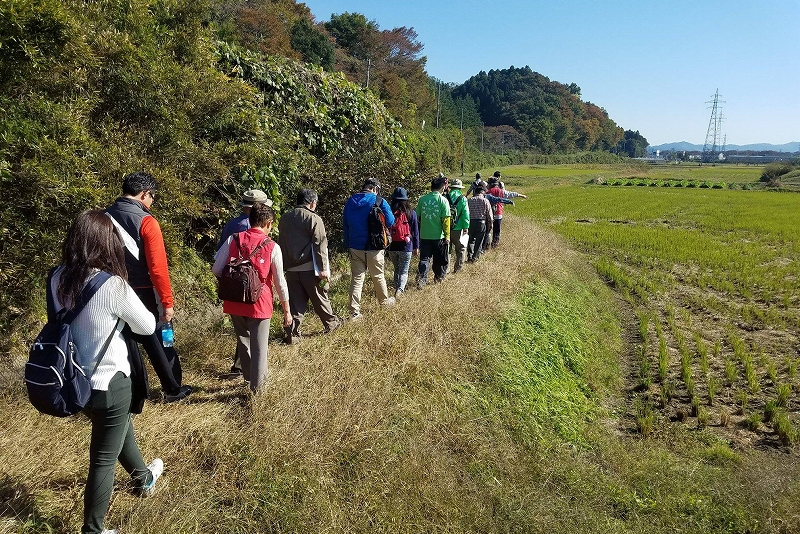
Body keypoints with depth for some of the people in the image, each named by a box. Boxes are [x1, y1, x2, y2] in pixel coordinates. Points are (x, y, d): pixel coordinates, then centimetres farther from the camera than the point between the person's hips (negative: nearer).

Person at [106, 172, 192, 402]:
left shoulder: (105, 217, 3)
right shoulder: (146, 222, -15)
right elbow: (158, 267, -19)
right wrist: (167, 302, -14)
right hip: (143, 295, -5)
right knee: (159, 342, 10)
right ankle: (173, 389, 23)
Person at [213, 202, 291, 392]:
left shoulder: (233, 240, -4)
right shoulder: (272, 247, -9)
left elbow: (216, 270, -3)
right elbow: (279, 282, -5)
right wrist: (286, 310, 4)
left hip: (234, 301, 3)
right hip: (259, 303, -3)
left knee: (244, 340, 23)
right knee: (259, 345, 11)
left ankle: (249, 376, 40)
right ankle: (258, 385, 20)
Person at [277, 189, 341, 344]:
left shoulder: (284, 219, 10)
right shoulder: (313, 218, -10)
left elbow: (281, 244, 16)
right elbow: (320, 245, -15)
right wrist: (323, 268, -13)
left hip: (291, 268, 5)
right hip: (309, 268, -5)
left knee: (295, 302, 8)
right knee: (320, 298, 12)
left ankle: (292, 334, 6)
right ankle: (331, 323, 29)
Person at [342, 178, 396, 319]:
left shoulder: (350, 202, 5)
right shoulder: (379, 201, -10)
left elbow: (345, 224, 10)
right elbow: (390, 222, -10)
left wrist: (348, 244, 15)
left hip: (355, 247, 3)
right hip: (374, 247, -3)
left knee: (356, 278, 6)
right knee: (378, 276, 16)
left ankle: (354, 311, 2)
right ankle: (384, 300, 37)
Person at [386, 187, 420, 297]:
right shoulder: (411, 213, -4)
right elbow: (415, 232, 0)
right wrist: (416, 247, 9)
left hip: (392, 247, 2)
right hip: (406, 247, -2)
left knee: (397, 270, 21)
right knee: (403, 271, 4)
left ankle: (397, 288, 27)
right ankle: (399, 290, -15)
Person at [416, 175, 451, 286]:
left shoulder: (422, 199, 0)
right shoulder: (443, 200, -10)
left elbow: (417, 217, 6)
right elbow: (446, 220, -12)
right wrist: (447, 235, -6)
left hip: (424, 235, 2)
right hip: (438, 236, -2)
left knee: (424, 258, 6)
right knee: (440, 259, 17)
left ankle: (421, 279, -8)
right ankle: (438, 277, 31)